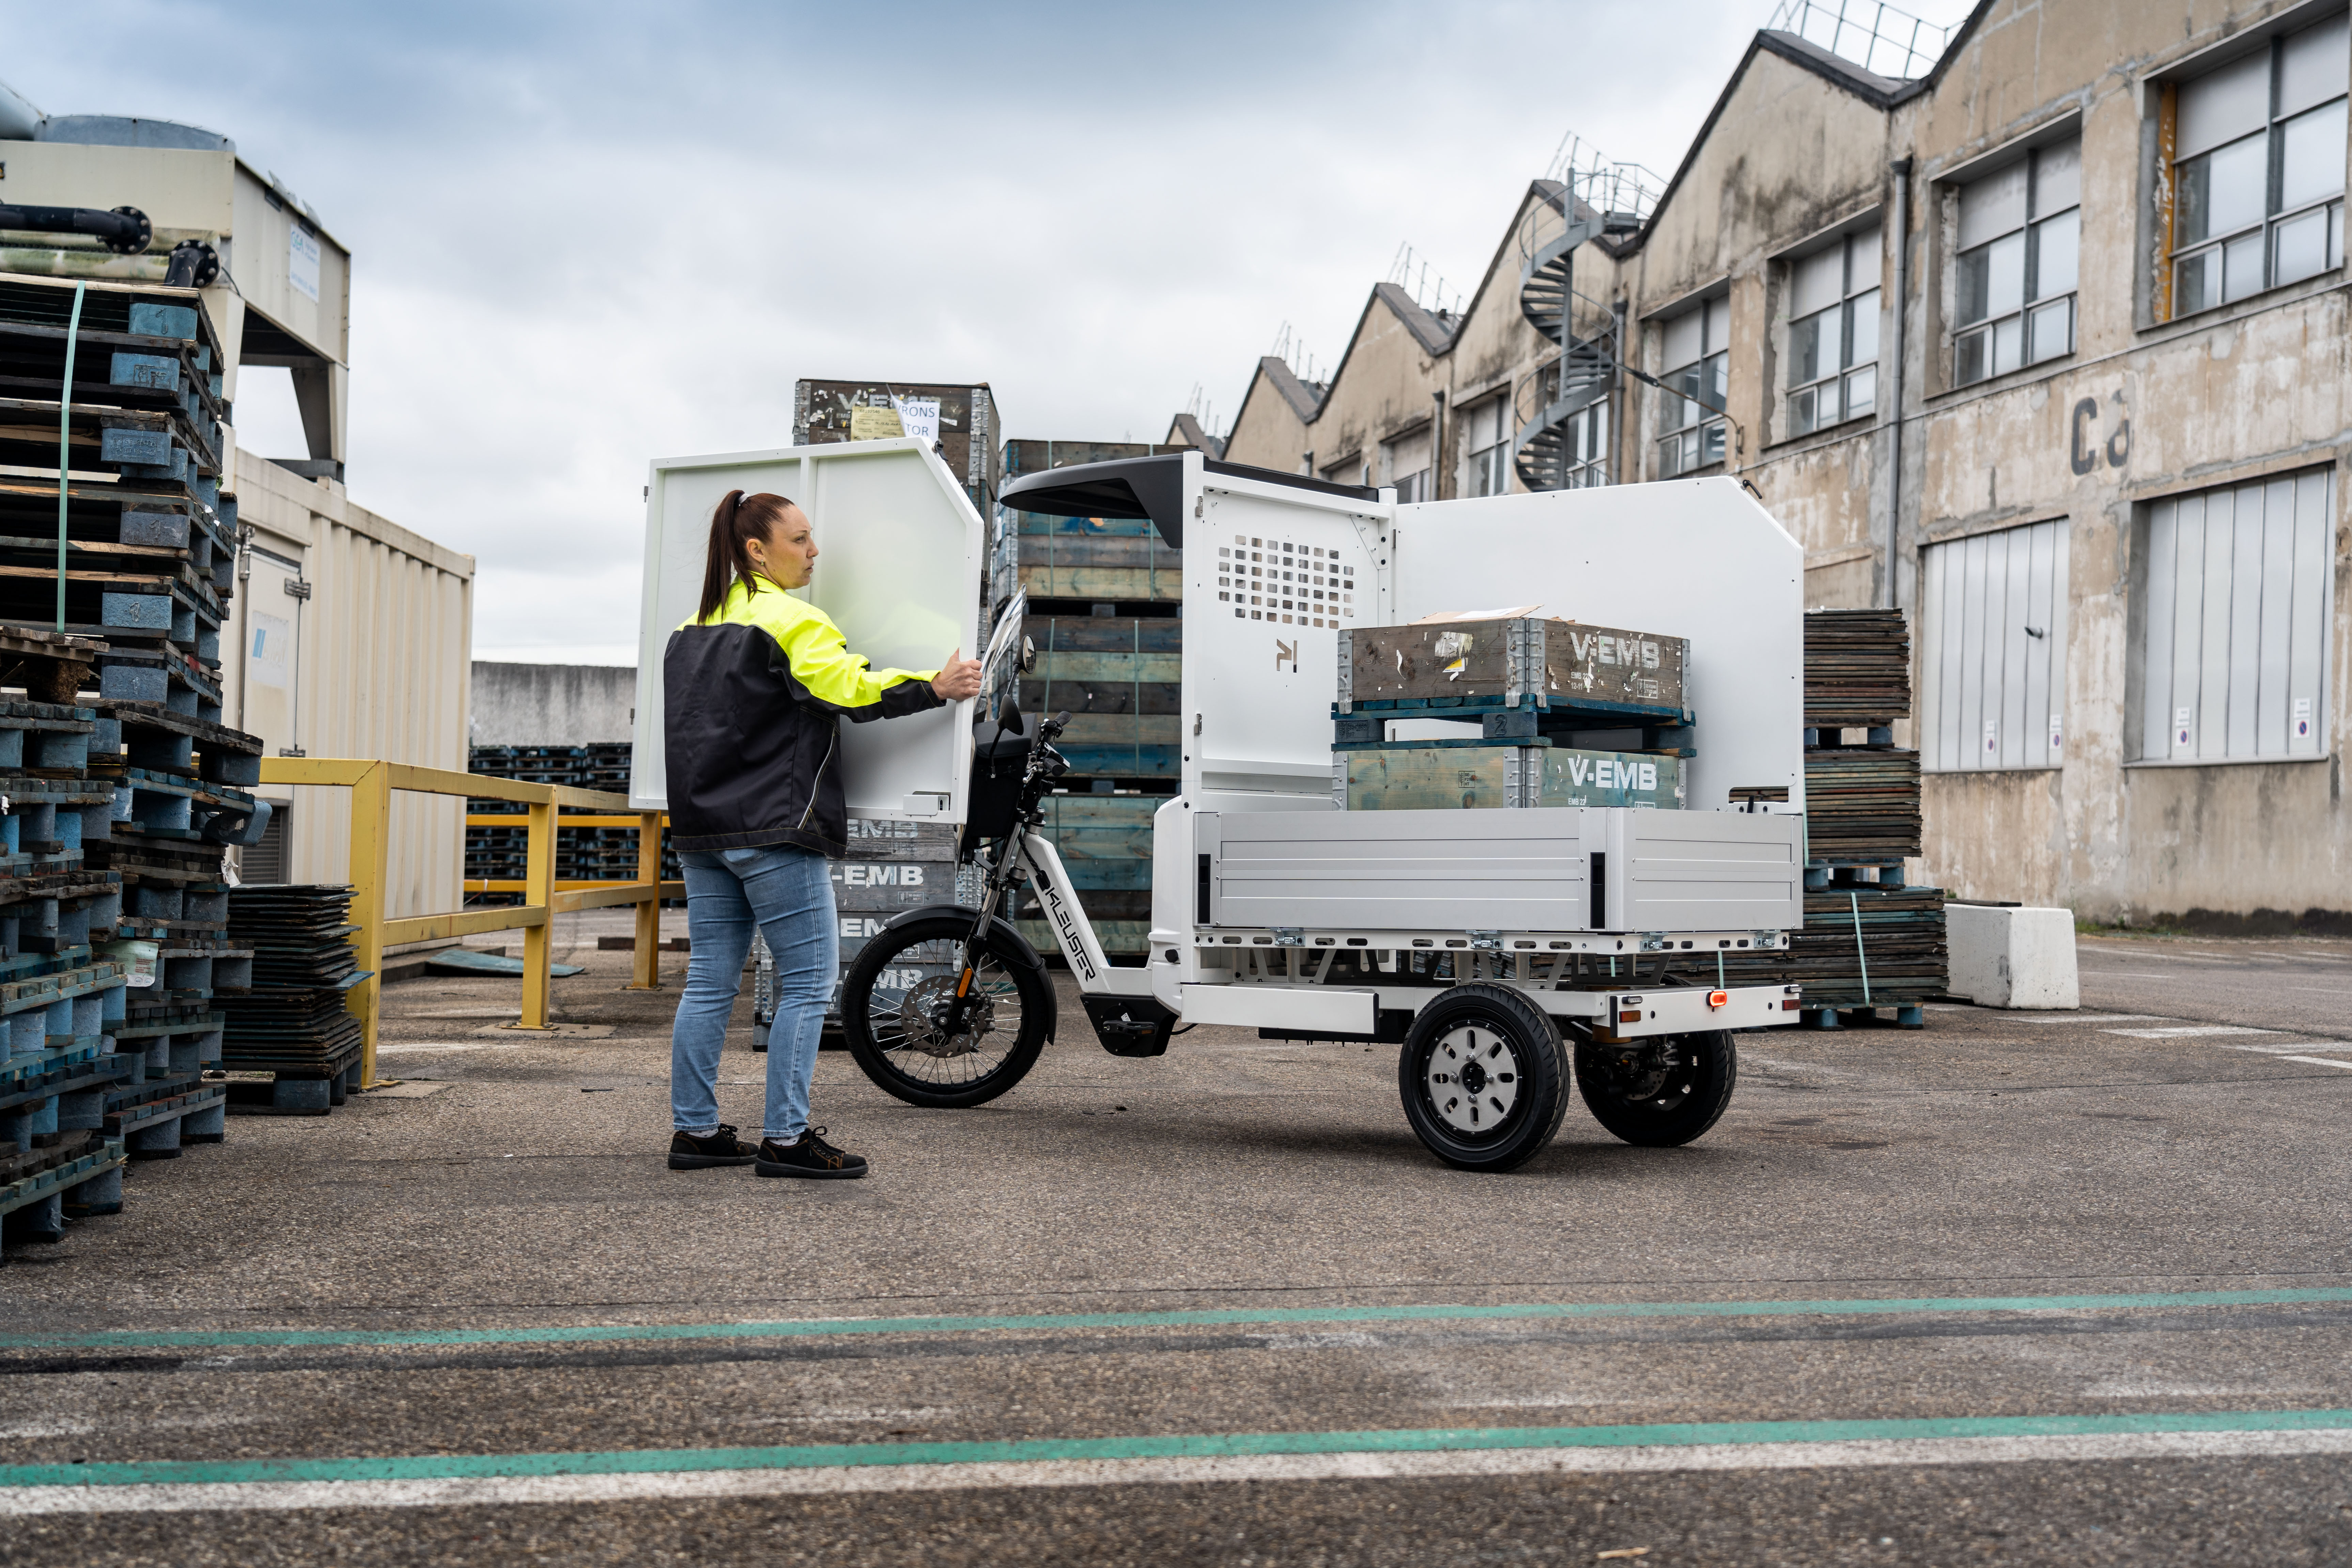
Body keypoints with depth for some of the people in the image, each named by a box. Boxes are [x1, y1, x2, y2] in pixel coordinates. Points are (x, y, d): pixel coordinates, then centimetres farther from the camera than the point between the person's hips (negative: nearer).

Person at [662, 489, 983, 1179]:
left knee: (710, 980, 10)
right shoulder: (790, 620, -9)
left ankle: (695, 1130, 13)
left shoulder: (695, 627, 18)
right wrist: (935, 687, -15)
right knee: (808, 979, -4)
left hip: (703, 828, 9)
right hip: (773, 829, -9)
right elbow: (850, 688, -20)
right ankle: (786, 1139, -5)